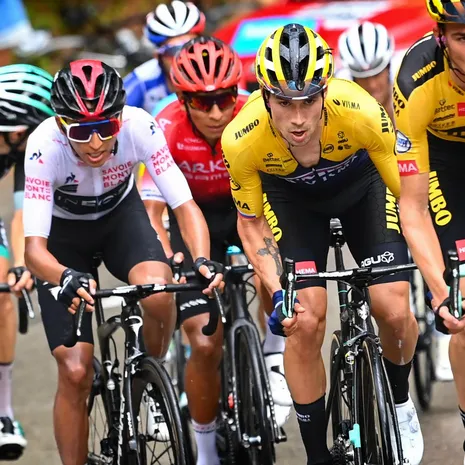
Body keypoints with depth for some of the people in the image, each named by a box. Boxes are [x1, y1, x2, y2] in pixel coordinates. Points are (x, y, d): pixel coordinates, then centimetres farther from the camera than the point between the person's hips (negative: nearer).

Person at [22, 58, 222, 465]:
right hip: (63, 230, -1)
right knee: (75, 372, -12)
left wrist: (202, 261, -48)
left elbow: (184, 205, -29)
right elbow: (34, 248, -37)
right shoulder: (45, 146, -34)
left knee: (157, 293, -32)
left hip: (120, 214, 1)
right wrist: (68, 278, -58)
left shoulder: (139, 127, -31)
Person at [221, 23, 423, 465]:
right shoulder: (242, 140, -34)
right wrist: (276, 294, -26)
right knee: (304, 322, -14)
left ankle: (399, 402, 19)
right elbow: (251, 223, -15)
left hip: (361, 186, 0)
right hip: (291, 199, 0)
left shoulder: (361, 113, -39)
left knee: (393, 311, -13)